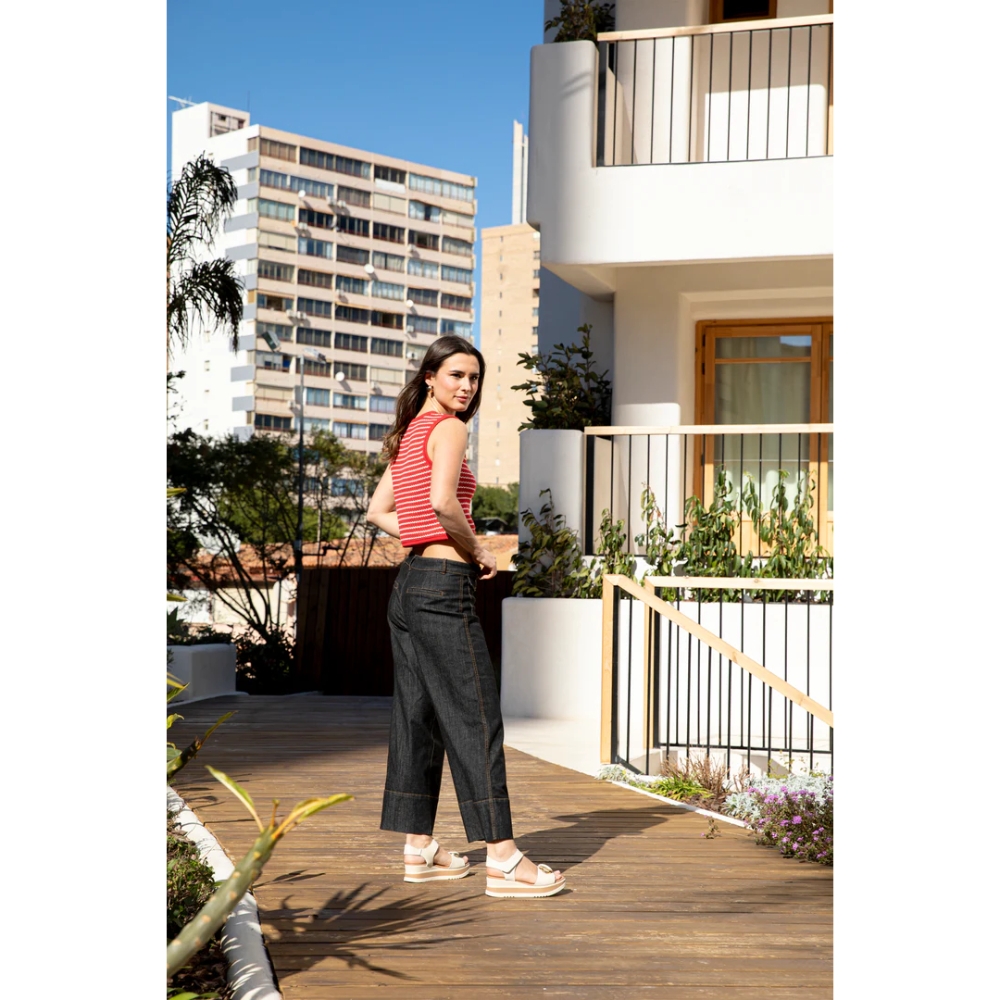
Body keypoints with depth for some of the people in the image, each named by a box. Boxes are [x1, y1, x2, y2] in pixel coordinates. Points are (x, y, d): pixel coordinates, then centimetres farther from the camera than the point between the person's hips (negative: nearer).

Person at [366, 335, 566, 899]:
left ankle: (420, 850, 17)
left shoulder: (409, 434, 18)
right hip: (444, 584, -9)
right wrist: (478, 551, -10)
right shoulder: (449, 429, -9)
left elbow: (379, 511, 22)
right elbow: (443, 500, -25)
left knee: (419, 716, 11)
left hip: (410, 582, 10)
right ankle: (503, 859, -8)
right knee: (475, 718, -9)